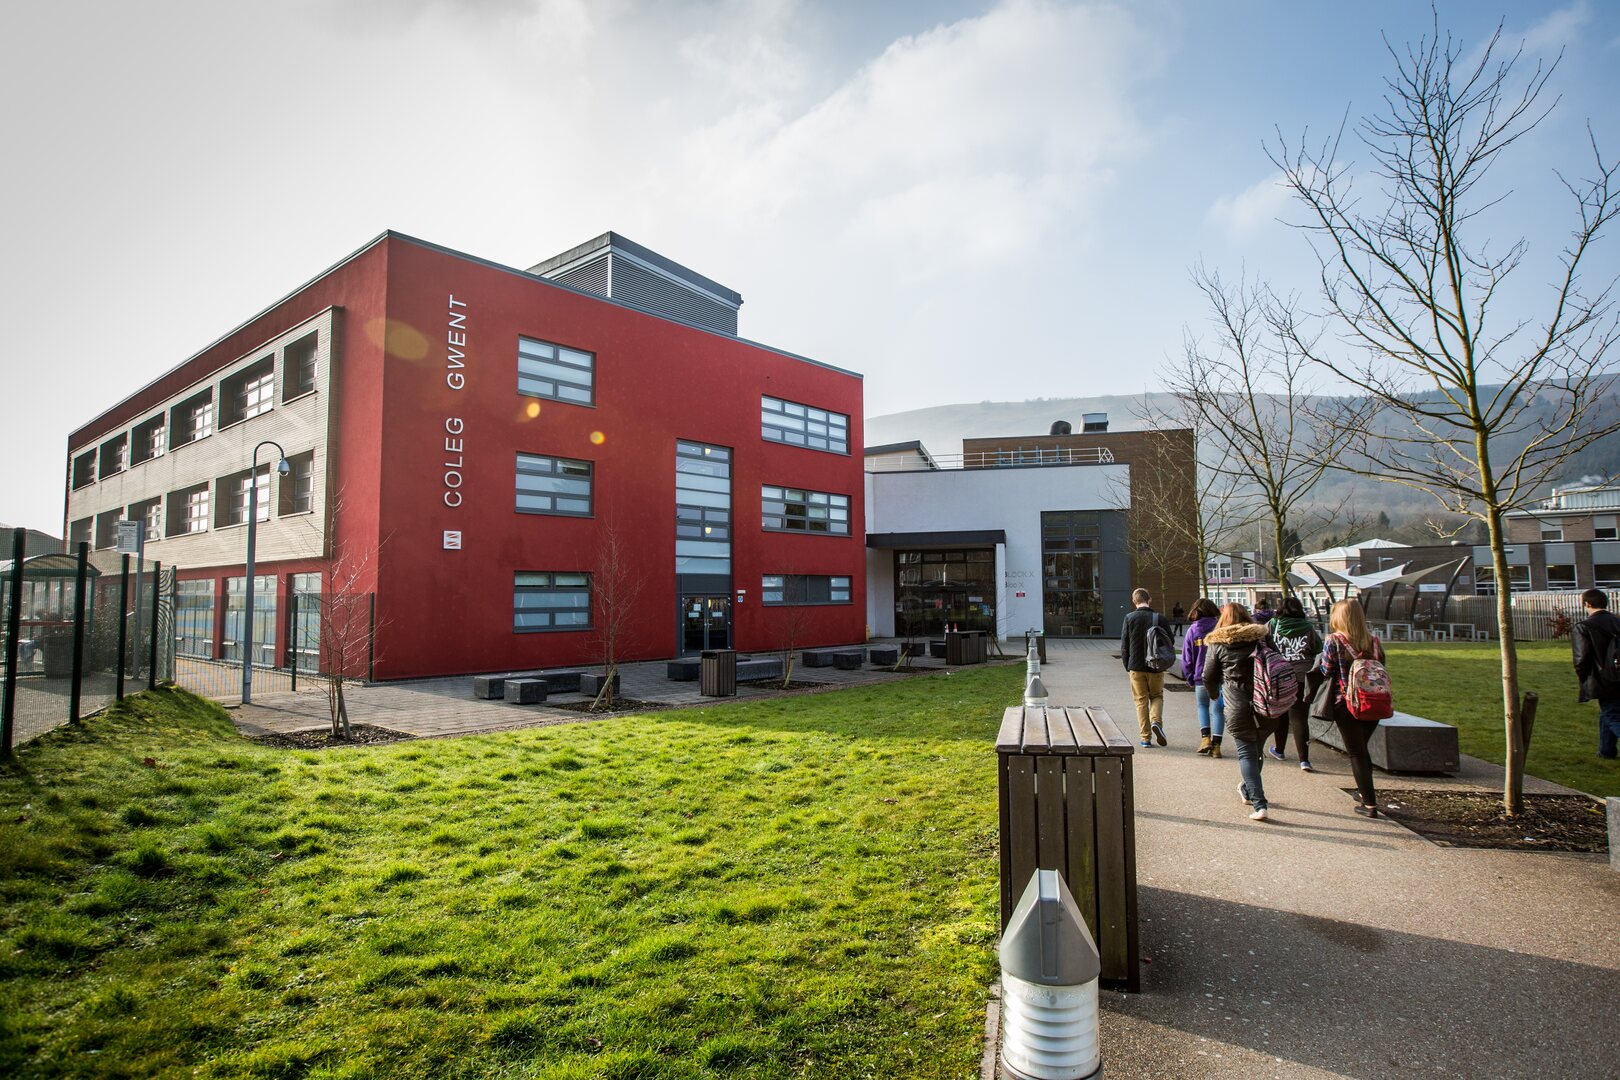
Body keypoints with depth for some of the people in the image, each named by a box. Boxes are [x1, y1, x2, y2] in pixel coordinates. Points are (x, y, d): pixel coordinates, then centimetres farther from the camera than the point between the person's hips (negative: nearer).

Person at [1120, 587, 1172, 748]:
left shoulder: (1129, 618, -5)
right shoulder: (1160, 619, -4)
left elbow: (1124, 645, -3)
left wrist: (1127, 666, 7)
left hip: (1136, 667, 0)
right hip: (1156, 667, 0)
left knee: (1141, 701, 9)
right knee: (1157, 696, 19)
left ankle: (1146, 737, 8)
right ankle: (1156, 721, -6)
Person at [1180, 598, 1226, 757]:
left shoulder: (1192, 631, -2)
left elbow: (1187, 658, 1)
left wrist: (1190, 678, 11)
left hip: (1200, 678, 0)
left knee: (1202, 706, 21)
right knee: (1217, 710, 9)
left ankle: (1205, 738, 7)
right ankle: (1216, 745, 9)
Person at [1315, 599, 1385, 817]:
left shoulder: (1333, 641, -12)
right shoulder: (1373, 640, 2)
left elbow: (1326, 671, -10)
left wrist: (1320, 659, 7)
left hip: (1346, 703, -5)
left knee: (1356, 753, 4)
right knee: (1362, 747, 23)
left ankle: (1369, 804, 3)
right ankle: (1365, 792, 34)